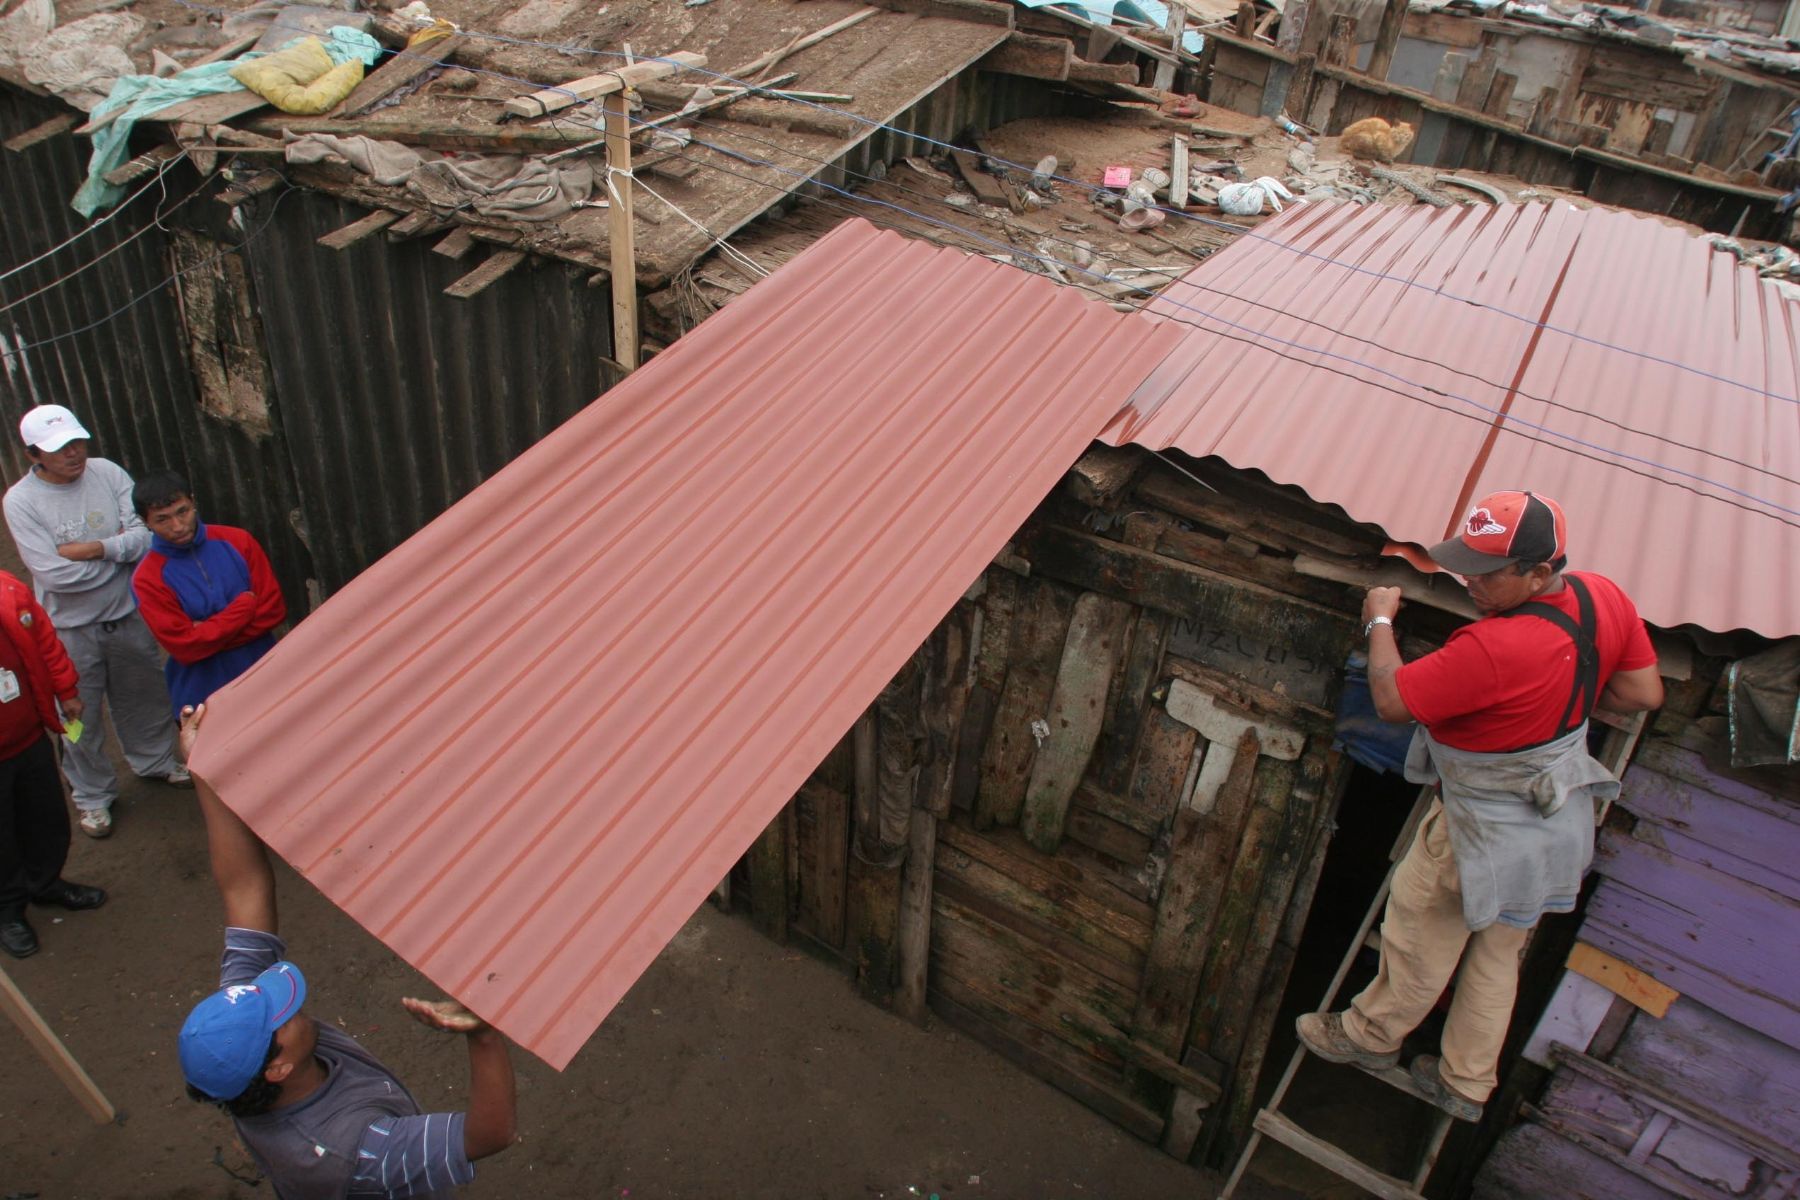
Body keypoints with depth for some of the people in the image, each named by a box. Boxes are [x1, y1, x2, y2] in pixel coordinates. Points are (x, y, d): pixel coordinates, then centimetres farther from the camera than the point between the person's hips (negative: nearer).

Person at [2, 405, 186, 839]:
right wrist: (121, 547, -15)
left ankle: (157, 760, 47)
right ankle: (93, 795, 32)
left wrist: (93, 549, -27)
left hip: (127, 613, 3)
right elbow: (55, 574, -23)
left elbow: (147, 534, -15)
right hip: (70, 628, -3)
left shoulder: (108, 473, -9)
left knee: (144, 696, 22)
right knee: (80, 717, 11)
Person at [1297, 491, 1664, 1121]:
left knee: (1420, 935, 17)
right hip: (1554, 816, 8)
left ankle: (1372, 1034, 41)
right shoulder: (1605, 597, -13)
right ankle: (1466, 1084, 39)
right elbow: (1645, 692, 1)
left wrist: (1379, 621, -10)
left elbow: (1391, 700, -26)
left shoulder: (1493, 648, -37)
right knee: (1495, 953, 22)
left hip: (1485, 827, -8)